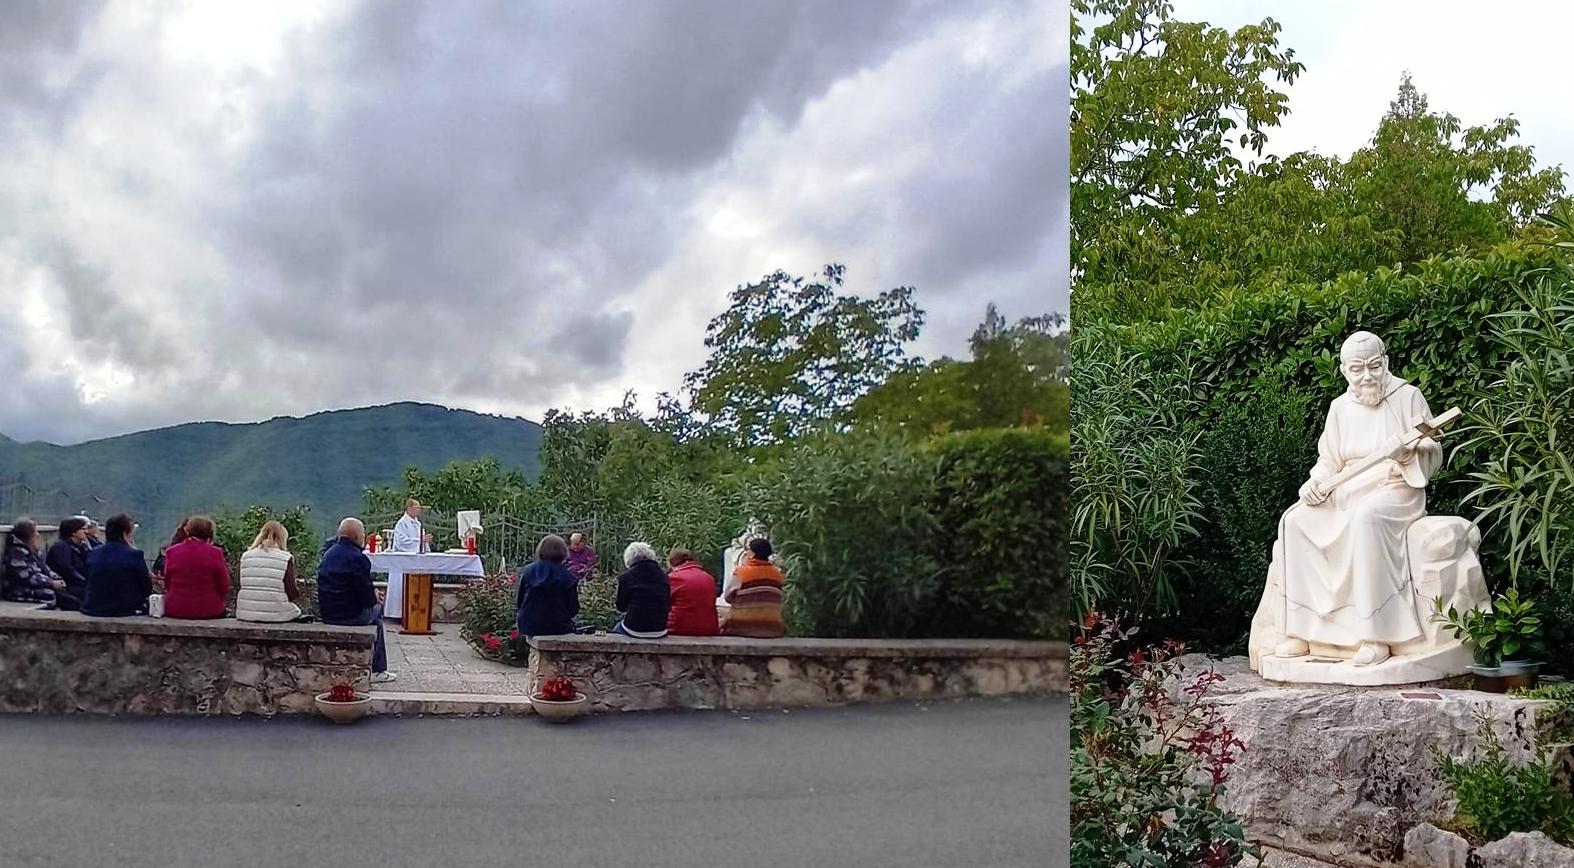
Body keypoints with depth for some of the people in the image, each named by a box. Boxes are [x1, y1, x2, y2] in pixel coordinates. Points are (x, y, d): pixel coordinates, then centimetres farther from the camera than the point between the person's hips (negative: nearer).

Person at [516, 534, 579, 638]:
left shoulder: (527, 571, 1)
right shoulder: (567, 577, -6)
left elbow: (518, 602, 8)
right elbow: (574, 609, 0)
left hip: (529, 628, 3)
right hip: (558, 629, -3)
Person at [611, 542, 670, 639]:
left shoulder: (626, 577, -7)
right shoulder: (663, 576, 0)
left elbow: (621, 607, 4)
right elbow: (668, 605, 6)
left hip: (635, 631, -3)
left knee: (615, 627, 28)